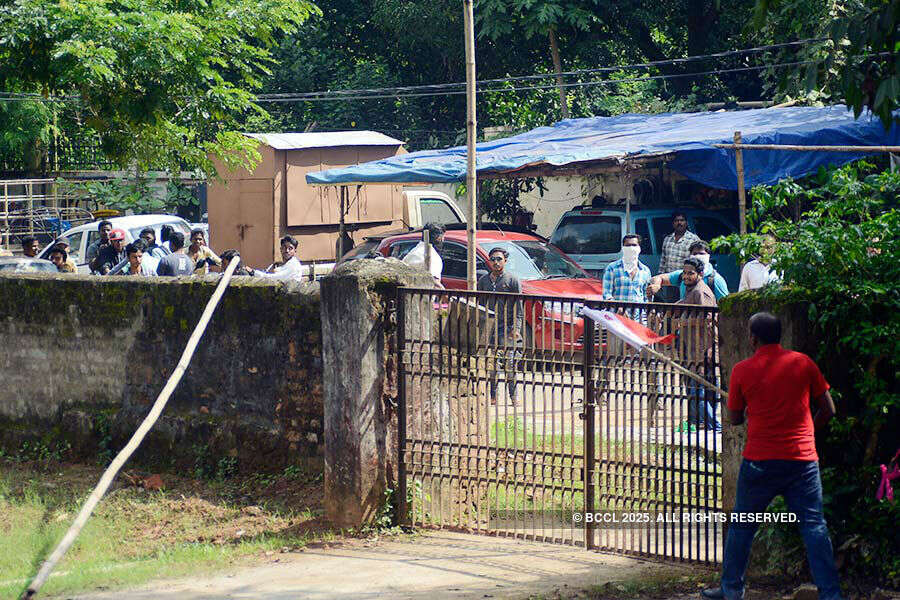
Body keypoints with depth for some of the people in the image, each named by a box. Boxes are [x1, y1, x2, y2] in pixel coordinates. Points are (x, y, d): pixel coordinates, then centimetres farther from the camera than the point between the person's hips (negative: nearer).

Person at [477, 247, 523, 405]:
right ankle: (492, 397, 3)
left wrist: (516, 328, -9)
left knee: (510, 366, -5)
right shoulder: (483, 281, 15)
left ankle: (513, 397, 0)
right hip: (489, 329, 3)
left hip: (507, 329, -3)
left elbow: (519, 307, 0)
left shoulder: (513, 280, 3)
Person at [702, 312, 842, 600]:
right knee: (814, 527, 1)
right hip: (803, 458, 1)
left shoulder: (742, 370, -1)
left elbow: (735, 418, 9)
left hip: (760, 460, -1)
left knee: (742, 525, 14)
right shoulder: (803, 363, 2)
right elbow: (828, 409, 5)